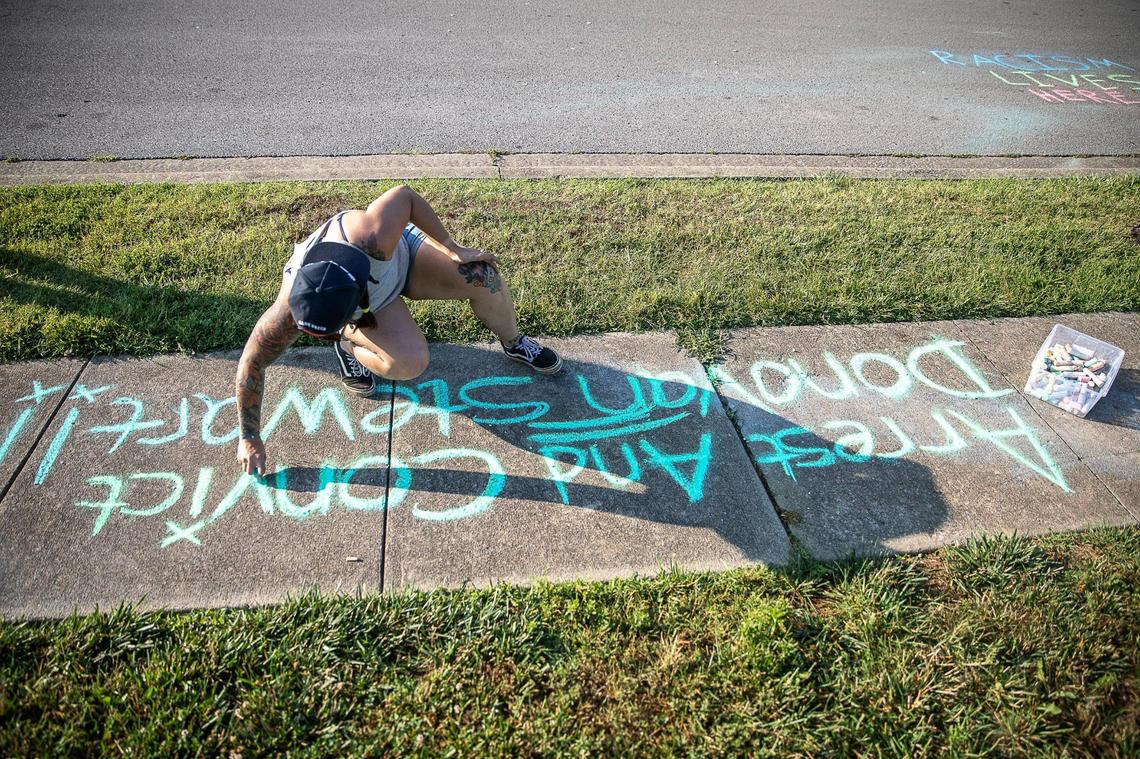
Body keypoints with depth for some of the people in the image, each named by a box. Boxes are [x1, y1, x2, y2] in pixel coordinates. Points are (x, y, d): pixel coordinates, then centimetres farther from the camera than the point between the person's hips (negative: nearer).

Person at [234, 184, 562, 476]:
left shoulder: (374, 238, -45)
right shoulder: (290, 310, -39)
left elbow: (404, 195, -27)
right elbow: (252, 362, -26)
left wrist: (452, 248, -22)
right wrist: (250, 438, -20)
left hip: (397, 254, 1)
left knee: (484, 276, -17)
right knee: (409, 363, -29)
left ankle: (513, 342, 13)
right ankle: (349, 344, 4)